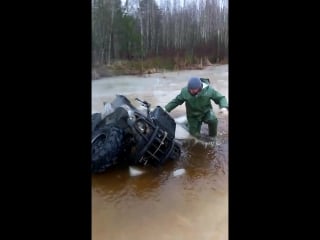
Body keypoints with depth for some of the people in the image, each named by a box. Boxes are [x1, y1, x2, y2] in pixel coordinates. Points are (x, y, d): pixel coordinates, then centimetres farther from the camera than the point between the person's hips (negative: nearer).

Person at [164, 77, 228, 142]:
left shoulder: (208, 89, -21)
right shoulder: (185, 91, -19)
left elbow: (220, 98, -15)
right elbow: (176, 101, -6)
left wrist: (224, 107, -35)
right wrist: (166, 108, -14)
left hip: (206, 112, -1)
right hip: (193, 116, 1)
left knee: (213, 120, -32)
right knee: (195, 135, 2)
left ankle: (212, 136, -2)